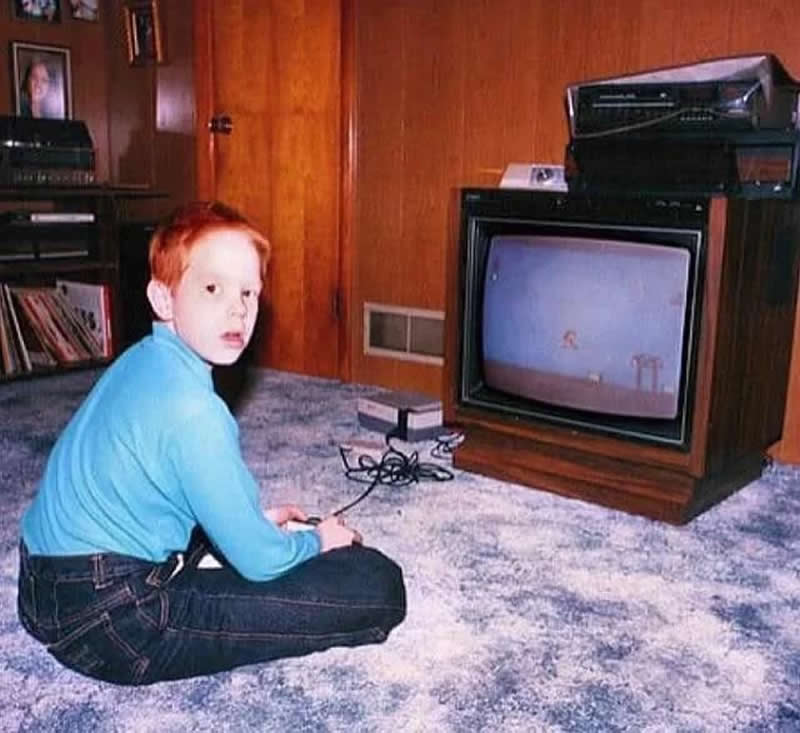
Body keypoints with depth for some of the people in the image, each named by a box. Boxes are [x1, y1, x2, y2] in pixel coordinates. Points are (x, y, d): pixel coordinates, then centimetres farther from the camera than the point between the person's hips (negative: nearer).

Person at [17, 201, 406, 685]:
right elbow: (260, 562, -15)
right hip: (109, 624, -10)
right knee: (377, 585, -16)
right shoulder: (191, 409, -23)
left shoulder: (143, 361, 5)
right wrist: (318, 541, 4)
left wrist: (254, 520, 19)